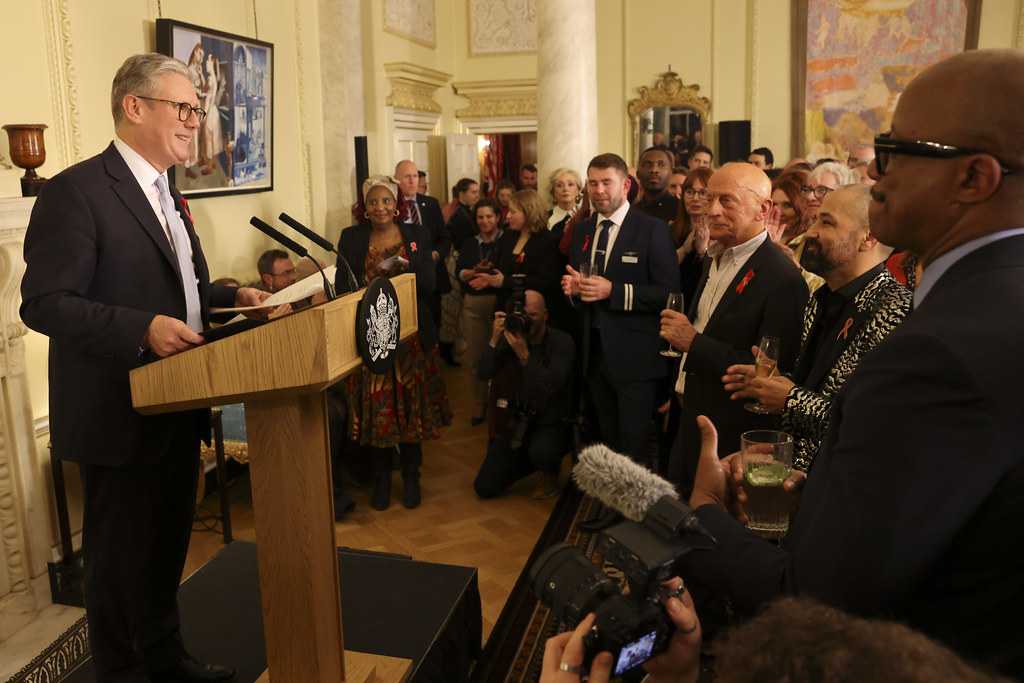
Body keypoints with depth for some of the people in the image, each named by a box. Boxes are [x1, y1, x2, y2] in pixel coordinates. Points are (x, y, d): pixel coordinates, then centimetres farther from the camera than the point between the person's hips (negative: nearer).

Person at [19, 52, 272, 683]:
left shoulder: (167, 195, 14)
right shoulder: (77, 190, -16)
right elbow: (44, 303, -20)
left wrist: (232, 296, 7)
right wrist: (142, 328, -31)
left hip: (177, 412, 9)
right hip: (119, 418, -9)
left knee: (170, 545, 22)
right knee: (121, 558, 8)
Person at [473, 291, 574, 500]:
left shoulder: (562, 341, -12)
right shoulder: (513, 337, -1)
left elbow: (553, 386, -26)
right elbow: (483, 375, -10)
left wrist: (524, 355, -33)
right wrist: (495, 340, -22)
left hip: (553, 422, -4)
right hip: (520, 422, 4)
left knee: (541, 452, -40)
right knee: (484, 487, -6)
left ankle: (551, 475, 0)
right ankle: (531, 462, 22)